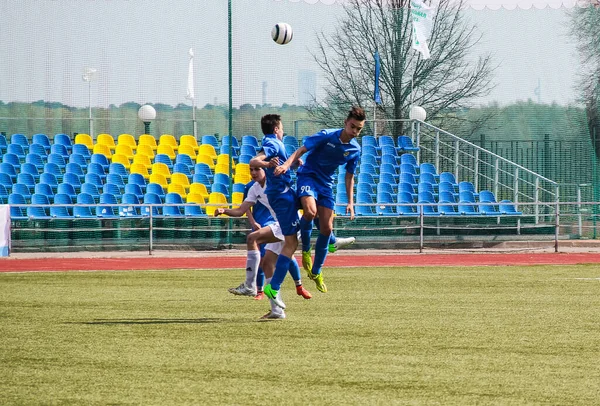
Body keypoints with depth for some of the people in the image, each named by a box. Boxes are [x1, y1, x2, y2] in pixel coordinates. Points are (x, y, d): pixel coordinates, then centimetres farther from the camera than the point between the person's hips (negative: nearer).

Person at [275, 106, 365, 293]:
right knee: (310, 211, -34)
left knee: (327, 228, 2)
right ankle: (305, 248, -6)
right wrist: (287, 164, -33)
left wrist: (350, 202, 8)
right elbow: (301, 150, -16)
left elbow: (349, 176, 11)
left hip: (326, 184, 5)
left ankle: (316, 272, 18)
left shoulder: (355, 150, 0)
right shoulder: (326, 136, -16)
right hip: (308, 175, -5)